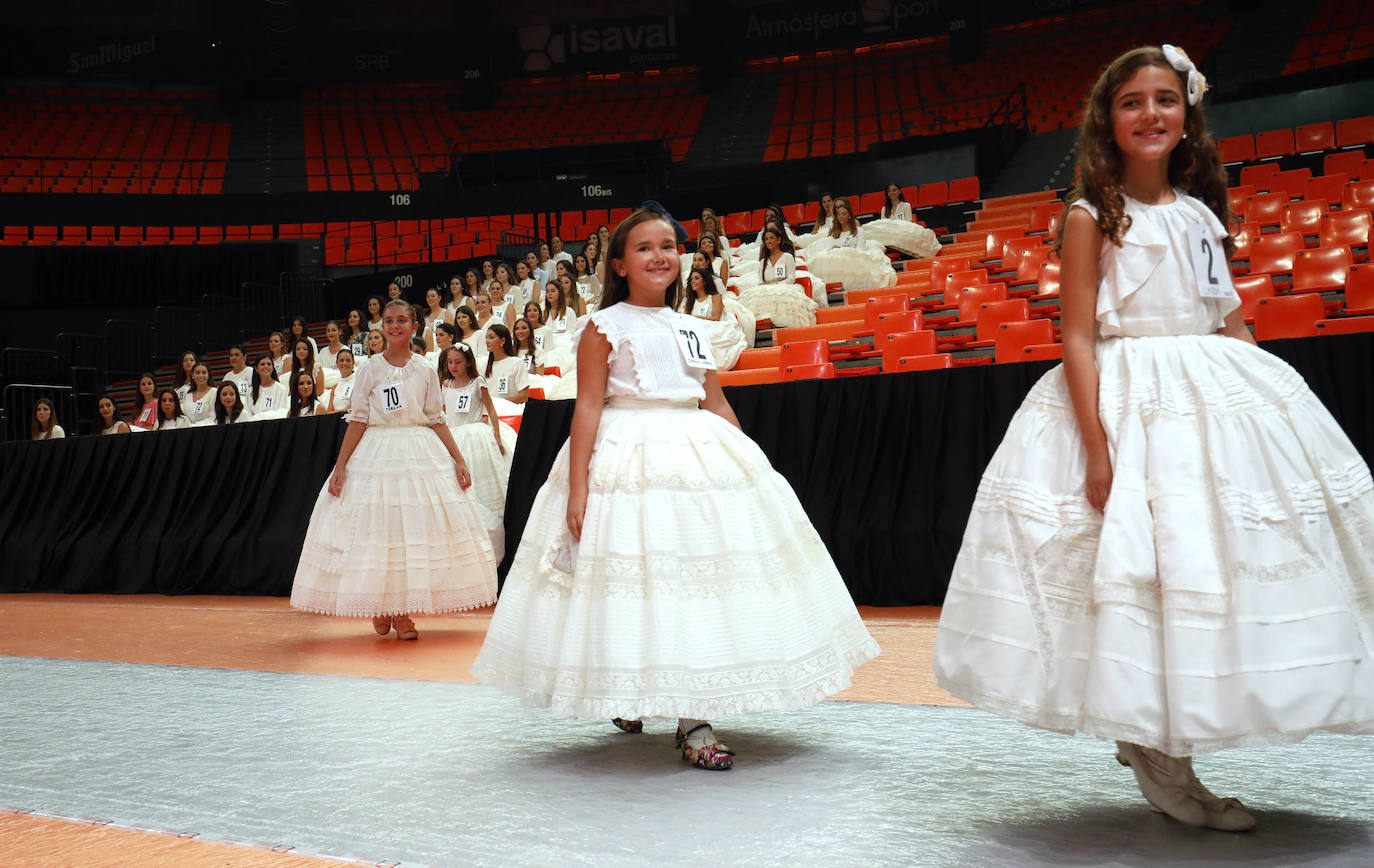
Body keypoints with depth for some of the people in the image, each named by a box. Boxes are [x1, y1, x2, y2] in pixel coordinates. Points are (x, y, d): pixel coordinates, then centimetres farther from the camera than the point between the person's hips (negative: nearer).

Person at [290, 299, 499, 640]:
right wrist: (340, 465, -5)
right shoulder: (370, 370, 4)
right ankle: (379, 609, 12)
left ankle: (401, 611, 5)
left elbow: (436, 420, 7)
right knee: (376, 528, -4)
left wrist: (458, 459, -1)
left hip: (421, 455, 1)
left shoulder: (426, 371, 7)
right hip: (376, 455, -1)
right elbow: (358, 420, 1)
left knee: (415, 528, -3)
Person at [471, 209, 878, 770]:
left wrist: (750, 468, 12)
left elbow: (718, 407, 18)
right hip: (628, 465, -5)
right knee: (634, 581, -8)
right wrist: (577, 487, -14)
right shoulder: (603, 327, 0)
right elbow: (588, 408, -6)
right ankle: (623, 696, 10)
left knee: (703, 580, 0)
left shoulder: (693, 330, 16)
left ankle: (694, 719, 10)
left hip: (699, 459, 5)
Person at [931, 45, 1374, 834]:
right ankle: (1155, 758, 9)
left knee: (1219, 567, 6)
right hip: (1128, 402, -6)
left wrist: (1264, 407, 9)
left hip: (1223, 400, 6)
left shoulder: (1202, 213, 14)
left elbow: (1233, 325, 17)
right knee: (1136, 562, -6)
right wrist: (1097, 448, -18)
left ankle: (1156, 742, 21)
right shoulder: (1092, 217, -3)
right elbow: (1078, 338, -10)